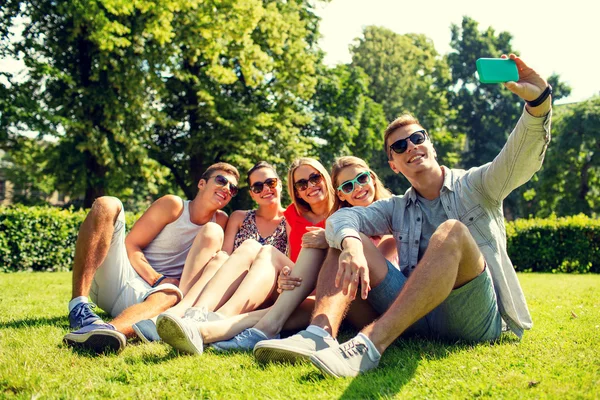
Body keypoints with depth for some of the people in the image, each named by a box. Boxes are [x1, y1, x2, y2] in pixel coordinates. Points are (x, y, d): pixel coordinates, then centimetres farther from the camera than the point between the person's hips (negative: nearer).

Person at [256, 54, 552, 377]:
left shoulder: (474, 186, 12)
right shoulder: (397, 209, 20)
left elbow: (522, 159, -8)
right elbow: (342, 217, 0)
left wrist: (537, 102, -29)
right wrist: (350, 244, -26)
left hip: (477, 316, -3)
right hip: (419, 318, 4)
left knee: (452, 232, -31)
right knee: (346, 243, -5)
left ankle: (369, 345, -45)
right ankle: (321, 335, -34)